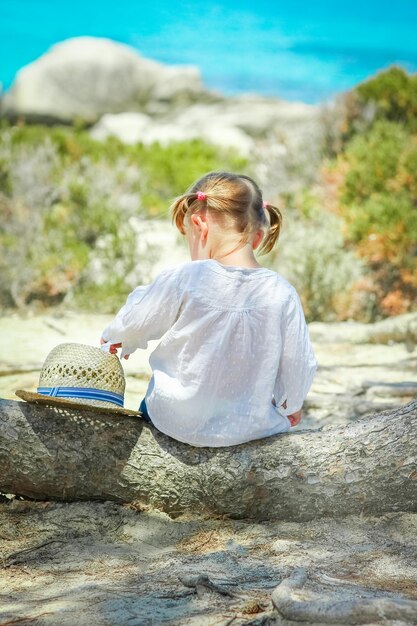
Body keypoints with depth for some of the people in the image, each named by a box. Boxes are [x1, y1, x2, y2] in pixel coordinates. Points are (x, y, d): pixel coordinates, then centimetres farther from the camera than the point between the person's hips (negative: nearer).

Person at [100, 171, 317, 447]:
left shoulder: (182, 280, -17)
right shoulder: (282, 293, -12)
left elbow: (134, 324, -3)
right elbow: (299, 366, -3)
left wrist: (115, 336, 22)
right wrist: (292, 405, 19)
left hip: (178, 422, -1)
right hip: (249, 429, 1)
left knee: (149, 403, 32)